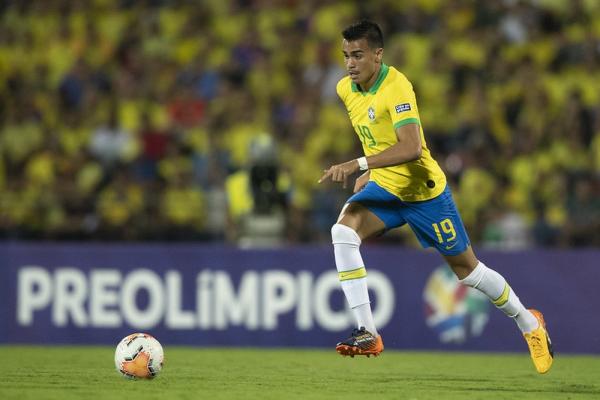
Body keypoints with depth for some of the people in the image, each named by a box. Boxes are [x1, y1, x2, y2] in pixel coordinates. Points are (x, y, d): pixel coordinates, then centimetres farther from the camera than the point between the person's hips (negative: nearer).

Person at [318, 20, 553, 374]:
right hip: (384, 188, 6)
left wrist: (357, 165, -44)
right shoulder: (346, 89, -1)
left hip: (423, 190, -6)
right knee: (343, 232, -23)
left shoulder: (396, 87, -26)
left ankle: (530, 324, 32)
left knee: (468, 269, 7)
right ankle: (368, 335, -22)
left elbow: (411, 148, -38)